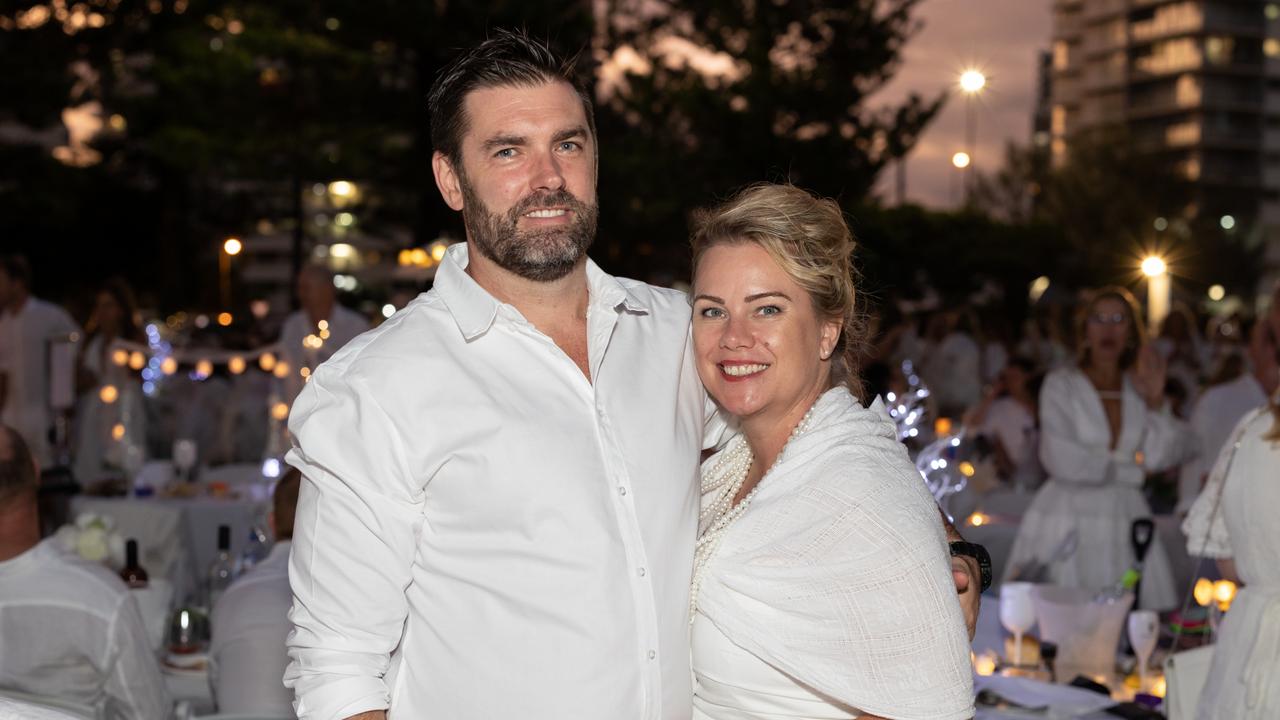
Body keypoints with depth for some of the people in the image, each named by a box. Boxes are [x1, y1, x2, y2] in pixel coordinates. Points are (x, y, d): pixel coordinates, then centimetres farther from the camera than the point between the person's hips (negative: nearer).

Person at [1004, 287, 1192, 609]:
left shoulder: (1137, 387, 11)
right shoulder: (1061, 384, 0)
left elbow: (1170, 454, 3)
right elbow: (1062, 460, -12)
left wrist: (1156, 402, -8)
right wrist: (1133, 468, -2)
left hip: (1125, 520, 3)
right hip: (1070, 519, -3)